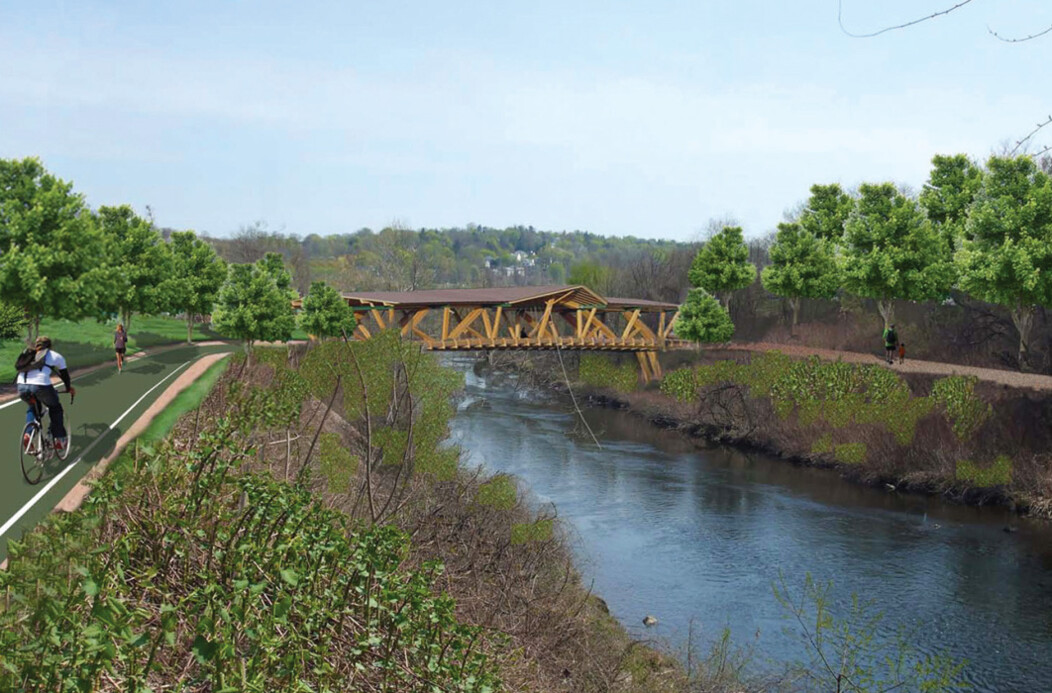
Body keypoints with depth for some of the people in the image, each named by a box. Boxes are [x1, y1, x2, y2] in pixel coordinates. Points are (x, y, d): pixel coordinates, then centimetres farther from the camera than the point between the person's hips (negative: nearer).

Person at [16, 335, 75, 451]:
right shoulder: (55, 356, 21)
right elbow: (64, 374, 30)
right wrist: (69, 388, 48)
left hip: (22, 386, 3)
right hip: (41, 386, -3)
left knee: (31, 407, 33)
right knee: (55, 408, 24)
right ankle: (60, 439, 21)